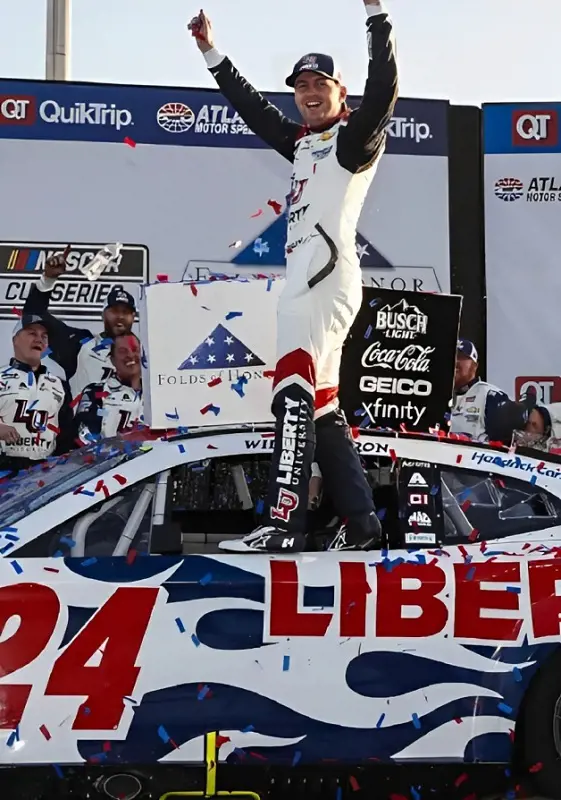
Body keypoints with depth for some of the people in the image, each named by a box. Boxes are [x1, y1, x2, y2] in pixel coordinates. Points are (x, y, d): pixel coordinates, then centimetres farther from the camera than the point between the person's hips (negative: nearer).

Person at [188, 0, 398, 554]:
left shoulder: (357, 137, 5)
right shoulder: (303, 142, 26)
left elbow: (383, 90, -13)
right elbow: (253, 109, 36)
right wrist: (211, 51, 38)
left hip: (328, 277, -9)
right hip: (304, 283, 9)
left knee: (294, 392, -20)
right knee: (321, 406, 6)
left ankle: (283, 525, -27)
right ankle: (360, 522, 9)